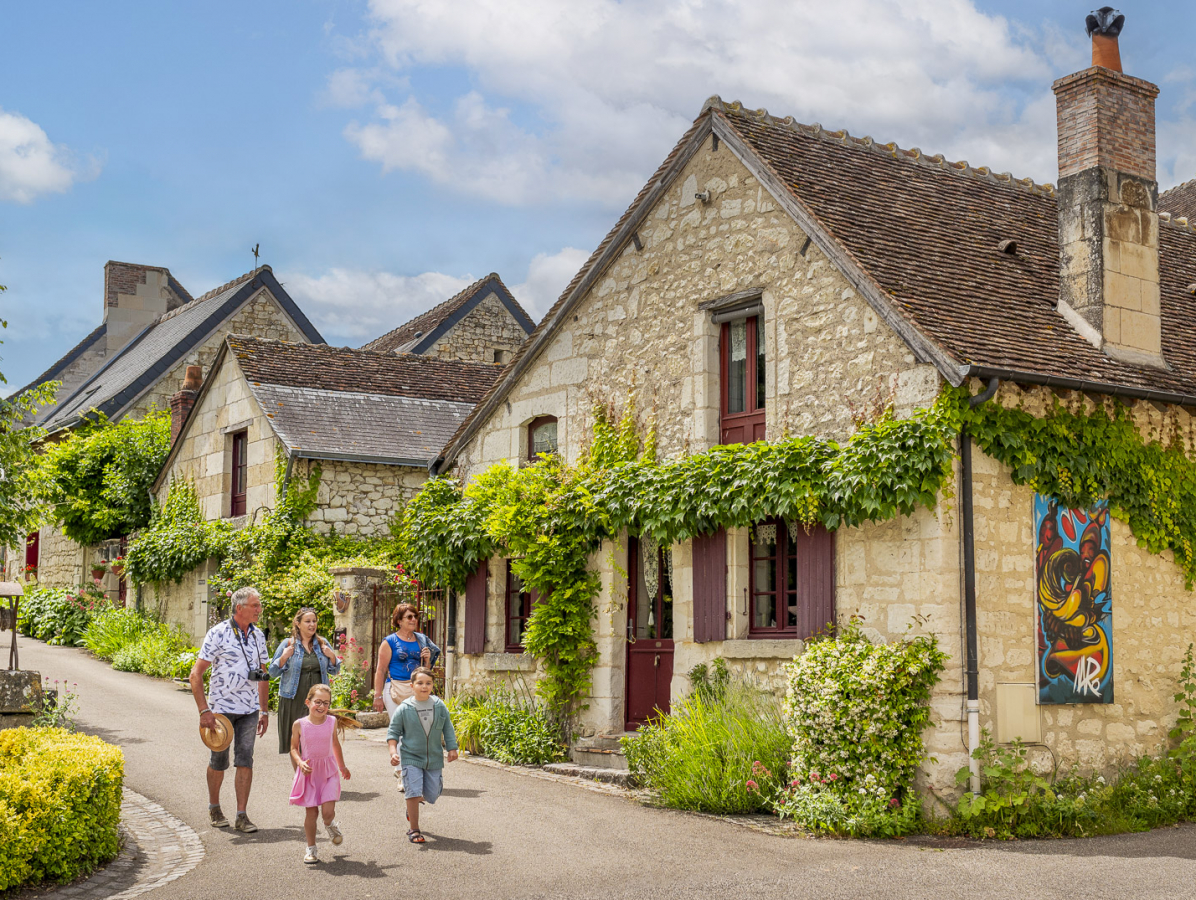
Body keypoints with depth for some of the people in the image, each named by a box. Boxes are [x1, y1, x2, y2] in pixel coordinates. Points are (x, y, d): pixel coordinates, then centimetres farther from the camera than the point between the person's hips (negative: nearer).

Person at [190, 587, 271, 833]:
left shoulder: (258, 635, 6)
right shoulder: (218, 633, -11)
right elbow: (196, 674, -12)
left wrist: (264, 711, 13)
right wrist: (204, 711, -17)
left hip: (250, 710, 4)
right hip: (222, 708, -4)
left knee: (245, 760, -2)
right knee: (219, 761, 8)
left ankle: (242, 816, 2)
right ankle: (214, 808, 29)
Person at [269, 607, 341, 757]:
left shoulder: (323, 644, 9)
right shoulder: (288, 644, 2)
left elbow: (334, 671, 17)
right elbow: (273, 672, 4)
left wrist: (332, 657, -2)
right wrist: (284, 657, -13)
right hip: (294, 701, -2)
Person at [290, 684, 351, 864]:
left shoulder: (332, 722, -2)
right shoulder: (299, 725, -8)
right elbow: (294, 748, 3)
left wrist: (342, 766, 25)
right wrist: (300, 763, -16)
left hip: (329, 771, 1)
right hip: (308, 772, -1)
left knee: (328, 811, -9)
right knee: (311, 812, 2)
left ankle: (330, 826, 27)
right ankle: (311, 848, 19)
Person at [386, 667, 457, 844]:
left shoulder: (439, 706, -2)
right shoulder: (404, 709, -8)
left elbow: (448, 728, 9)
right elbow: (393, 732, 0)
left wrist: (452, 748, 4)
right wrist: (393, 752, -12)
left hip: (434, 758, 3)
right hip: (411, 758, -3)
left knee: (431, 796, 7)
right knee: (413, 793, -10)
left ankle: (416, 800, 42)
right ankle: (414, 831, 3)